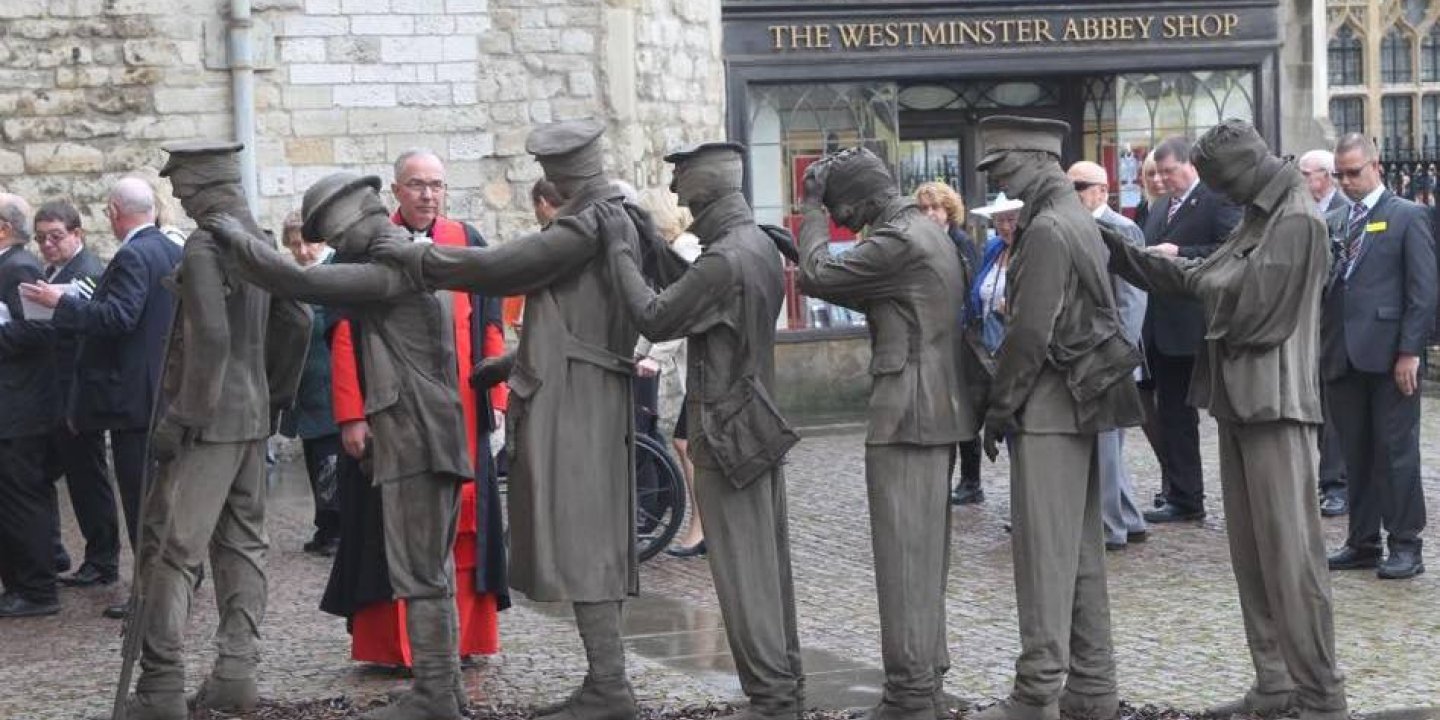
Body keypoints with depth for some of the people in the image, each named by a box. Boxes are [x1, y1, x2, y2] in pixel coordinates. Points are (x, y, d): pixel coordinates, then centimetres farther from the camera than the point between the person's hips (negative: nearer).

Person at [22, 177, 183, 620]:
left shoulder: (133, 257, -18)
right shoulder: (173, 252, 10)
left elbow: (118, 317, -27)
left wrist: (62, 303, -19)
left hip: (134, 396, -9)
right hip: (169, 391, 9)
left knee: (140, 495, -5)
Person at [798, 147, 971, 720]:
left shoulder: (897, 242, -15)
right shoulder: (929, 232, 16)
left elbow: (815, 276, -14)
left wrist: (812, 207, -3)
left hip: (907, 414, -10)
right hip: (940, 412, 10)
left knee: (904, 554, -7)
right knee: (926, 552, 15)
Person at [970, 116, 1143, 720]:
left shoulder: (1046, 229, -15)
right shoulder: (1079, 220, 15)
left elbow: (1030, 332, -20)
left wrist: (998, 407, -11)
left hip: (1049, 408, -10)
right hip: (1082, 403, 10)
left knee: (1044, 550, -7)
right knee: (1081, 549, 11)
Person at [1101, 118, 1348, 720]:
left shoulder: (1296, 222, -13)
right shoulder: (1256, 222, 16)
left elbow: (1255, 309, -20)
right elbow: (1191, 279, 18)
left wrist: (1204, 280, -2)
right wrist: (1116, 248, 9)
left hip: (1274, 405, -10)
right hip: (1239, 401, 10)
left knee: (1290, 554, -8)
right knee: (1250, 552, 12)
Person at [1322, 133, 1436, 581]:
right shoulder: (1334, 224, 16)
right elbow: (1321, 287, 14)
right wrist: (1322, 348, 2)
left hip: (1388, 355, -5)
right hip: (1342, 356, 5)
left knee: (1395, 451, -2)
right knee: (1356, 454, 9)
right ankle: (1363, 542, 16)